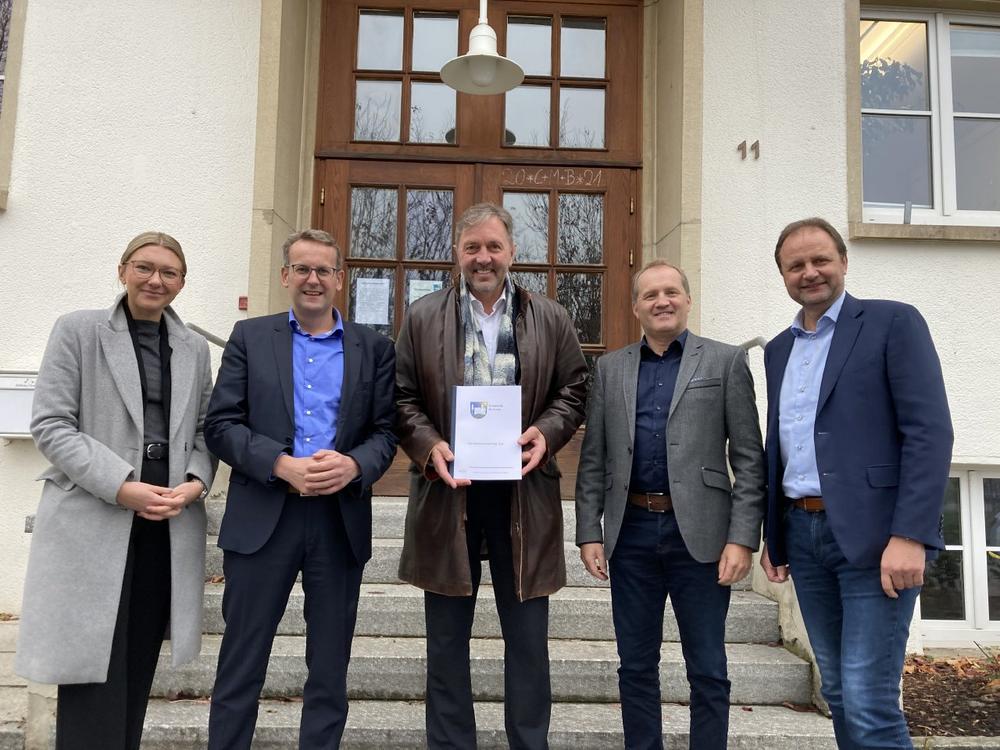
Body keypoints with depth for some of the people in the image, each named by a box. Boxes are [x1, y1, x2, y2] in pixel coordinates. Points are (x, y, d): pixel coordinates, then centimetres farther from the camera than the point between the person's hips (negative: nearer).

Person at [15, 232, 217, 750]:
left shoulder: (194, 348, 11)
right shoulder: (78, 330, 0)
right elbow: (49, 425, -6)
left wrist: (196, 483, -8)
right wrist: (121, 486, -16)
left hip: (168, 526, 4)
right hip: (94, 524, -3)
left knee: (137, 668, 12)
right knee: (94, 672, 0)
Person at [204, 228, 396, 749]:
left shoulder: (374, 348, 8)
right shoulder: (250, 337, 6)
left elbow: (385, 431, 3)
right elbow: (220, 424, -2)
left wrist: (355, 465, -18)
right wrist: (282, 465, -16)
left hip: (342, 520, 1)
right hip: (262, 517, -1)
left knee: (330, 668, 12)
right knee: (241, 664, 9)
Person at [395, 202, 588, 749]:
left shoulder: (550, 318, 7)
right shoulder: (423, 317, 6)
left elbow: (574, 389, 8)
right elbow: (402, 398, 4)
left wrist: (548, 431, -10)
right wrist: (428, 446, -13)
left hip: (523, 492, 0)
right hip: (448, 487, 0)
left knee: (528, 637, 10)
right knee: (447, 639, 11)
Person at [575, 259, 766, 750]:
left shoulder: (726, 361, 2)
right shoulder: (610, 368, 10)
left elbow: (748, 458, -2)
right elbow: (592, 459, 8)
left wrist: (742, 538, -9)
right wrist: (589, 533, 2)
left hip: (699, 533, -2)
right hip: (631, 531, 3)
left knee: (708, 670, 8)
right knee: (636, 666, 13)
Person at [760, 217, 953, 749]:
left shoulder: (893, 322, -2)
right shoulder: (778, 349, 16)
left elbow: (930, 432, -11)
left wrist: (910, 536, -19)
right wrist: (772, 535, 16)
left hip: (871, 534, -6)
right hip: (803, 535, 6)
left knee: (868, 701, -6)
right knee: (838, 693, 14)